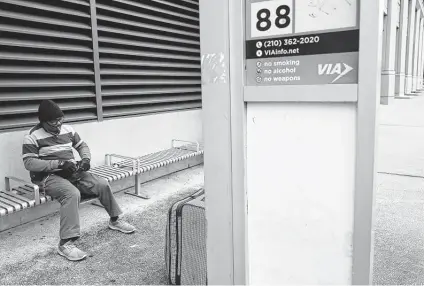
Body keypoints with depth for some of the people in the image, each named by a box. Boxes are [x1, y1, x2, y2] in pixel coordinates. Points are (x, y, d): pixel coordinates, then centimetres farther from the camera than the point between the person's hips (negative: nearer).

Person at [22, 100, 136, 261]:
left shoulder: (67, 129, 9)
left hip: (72, 173, 6)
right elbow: (29, 163, -15)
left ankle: (114, 220, 13)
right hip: (49, 177, -6)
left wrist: (86, 159, -5)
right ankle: (65, 243, -34)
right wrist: (59, 163, -23)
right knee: (72, 193, -36)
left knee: (102, 184, -9)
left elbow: (82, 145, 19)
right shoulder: (33, 136, -8)